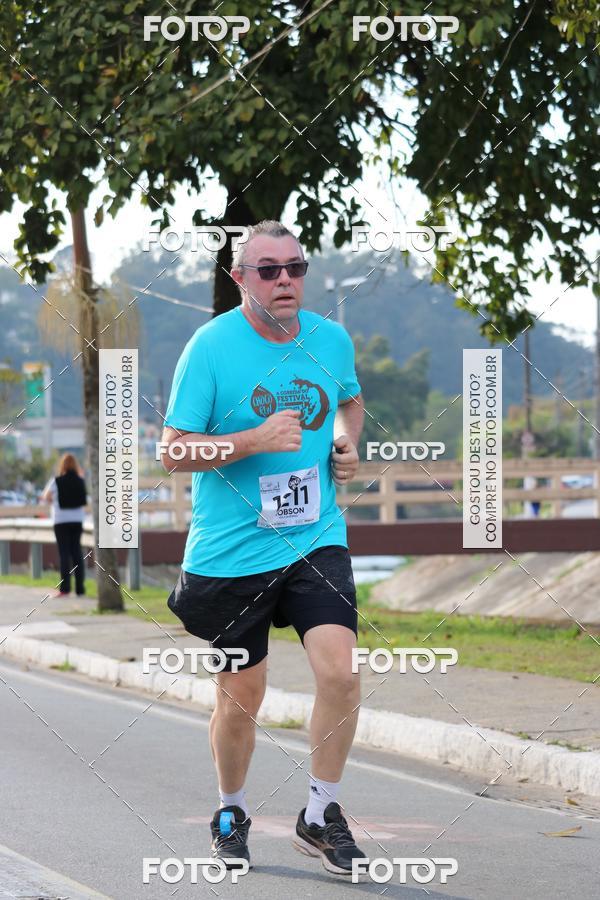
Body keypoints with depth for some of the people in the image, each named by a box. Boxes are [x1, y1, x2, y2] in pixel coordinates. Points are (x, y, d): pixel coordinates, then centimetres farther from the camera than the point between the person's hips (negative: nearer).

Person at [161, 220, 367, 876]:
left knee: (340, 673, -15)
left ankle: (319, 817, 4)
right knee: (241, 697, 8)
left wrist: (347, 442, 4)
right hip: (231, 550, -3)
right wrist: (256, 439, -23)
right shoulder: (212, 346, -11)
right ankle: (230, 814, 34)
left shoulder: (332, 339, 3)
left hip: (316, 539, 3)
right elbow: (173, 452, -11)